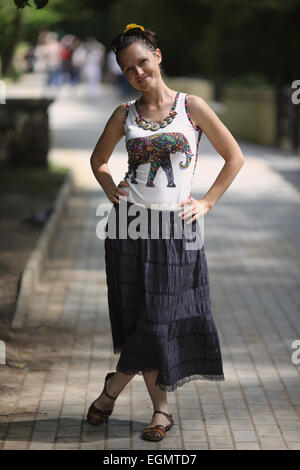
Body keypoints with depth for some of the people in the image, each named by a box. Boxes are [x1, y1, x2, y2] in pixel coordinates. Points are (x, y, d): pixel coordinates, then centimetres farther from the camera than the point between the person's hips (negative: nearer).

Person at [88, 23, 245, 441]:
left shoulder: (191, 106, 0)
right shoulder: (125, 115, 6)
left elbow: (235, 158, 4)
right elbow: (98, 159, 22)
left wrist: (206, 203, 0)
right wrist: (112, 191, 5)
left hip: (176, 227, -1)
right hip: (130, 224, 1)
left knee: (169, 318, 0)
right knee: (144, 320, 1)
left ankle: (113, 389, 17)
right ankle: (161, 410, 12)